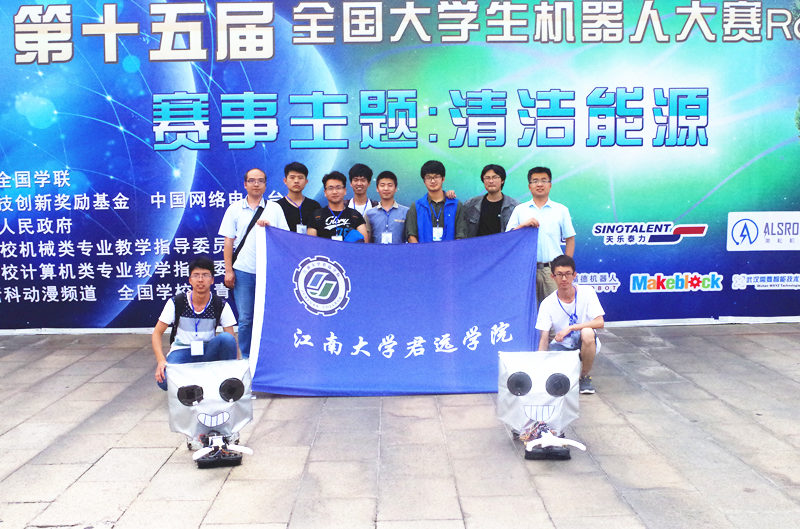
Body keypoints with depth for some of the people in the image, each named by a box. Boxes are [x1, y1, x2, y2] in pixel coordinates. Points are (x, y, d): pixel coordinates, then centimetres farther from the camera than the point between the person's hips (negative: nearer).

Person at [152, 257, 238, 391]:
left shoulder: (221, 306, -5)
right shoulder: (176, 303, -6)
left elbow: (232, 341, -7)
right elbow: (157, 333, -4)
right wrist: (161, 360, -21)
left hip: (208, 352, 1)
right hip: (182, 351, 0)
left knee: (226, 338, -31)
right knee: (164, 380, -32)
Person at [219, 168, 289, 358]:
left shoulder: (275, 208, 10)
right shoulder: (235, 209, 9)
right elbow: (228, 241, 6)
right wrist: (228, 270, 0)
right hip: (243, 271, 0)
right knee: (245, 319, 2)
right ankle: (246, 358, 15)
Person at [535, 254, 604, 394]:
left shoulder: (586, 292, -12)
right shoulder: (547, 304, -11)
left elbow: (600, 323, -20)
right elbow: (544, 338, -11)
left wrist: (569, 328, -28)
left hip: (585, 344, -1)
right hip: (561, 346, 1)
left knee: (587, 333, -36)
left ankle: (585, 376, -10)